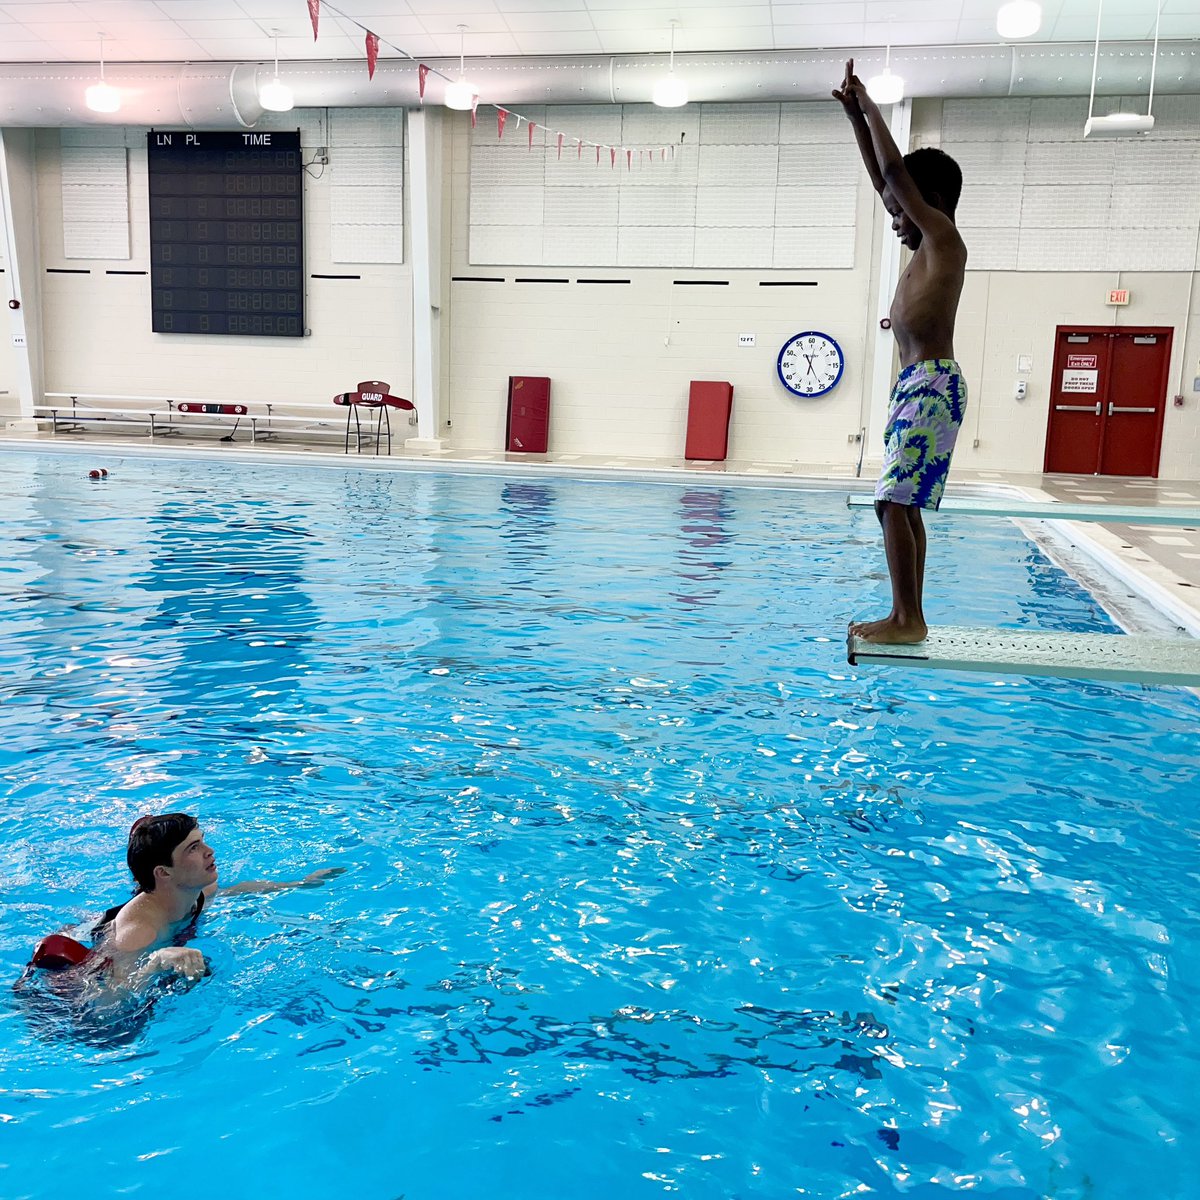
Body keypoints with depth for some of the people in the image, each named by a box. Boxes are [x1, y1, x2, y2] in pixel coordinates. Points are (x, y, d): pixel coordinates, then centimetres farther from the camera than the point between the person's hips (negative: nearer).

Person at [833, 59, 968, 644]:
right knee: (901, 503, 9)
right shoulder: (926, 246, 19)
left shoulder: (944, 237, -5)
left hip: (931, 384, -10)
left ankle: (906, 619, -10)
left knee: (894, 501, -14)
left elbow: (896, 172, -8)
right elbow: (884, 180, 24)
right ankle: (909, 615, 14)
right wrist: (856, 115, 23)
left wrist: (870, 107, 4)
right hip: (915, 384, 10)